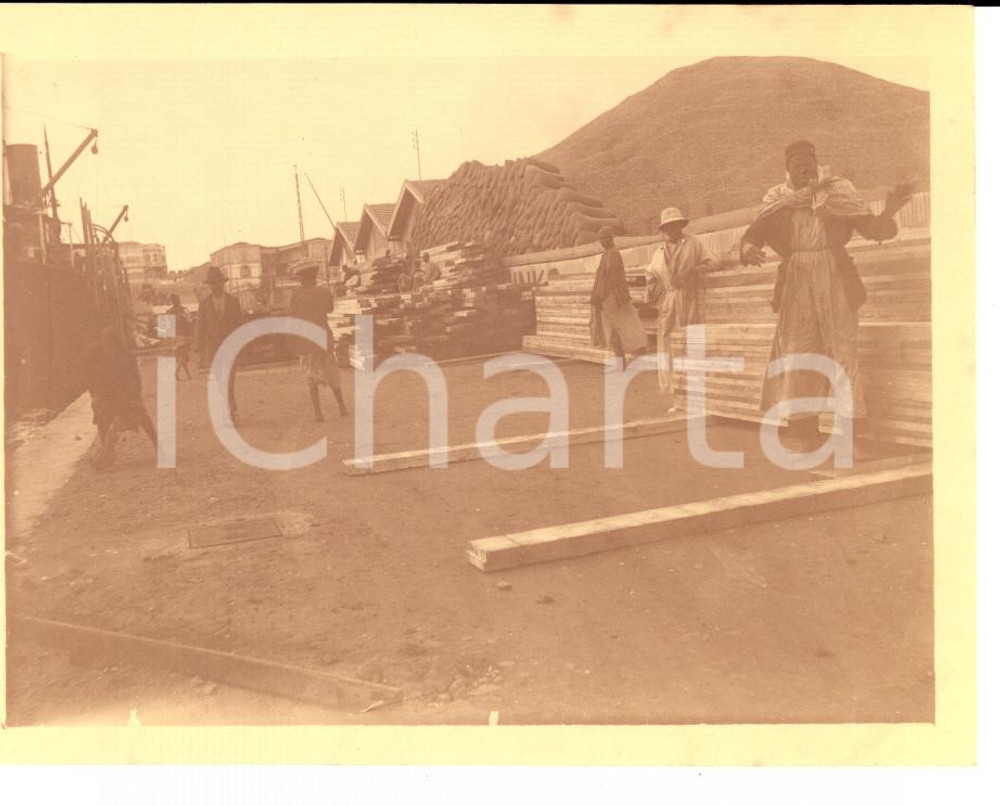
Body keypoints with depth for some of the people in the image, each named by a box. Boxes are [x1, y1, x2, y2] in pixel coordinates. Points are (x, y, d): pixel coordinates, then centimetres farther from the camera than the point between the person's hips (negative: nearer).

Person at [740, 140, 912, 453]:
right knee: (796, 355, 3)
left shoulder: (838, 192, 4)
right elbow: (754, 233, 1)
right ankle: (804, 433, 13)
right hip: (796, 285, 2)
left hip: (835, 284, -2)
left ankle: (850, 434, 3)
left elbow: (874, 229, 0)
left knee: (842, 351, -3)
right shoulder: (778, 201, 7)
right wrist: (748, 249, -23)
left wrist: (889, 212, -21)